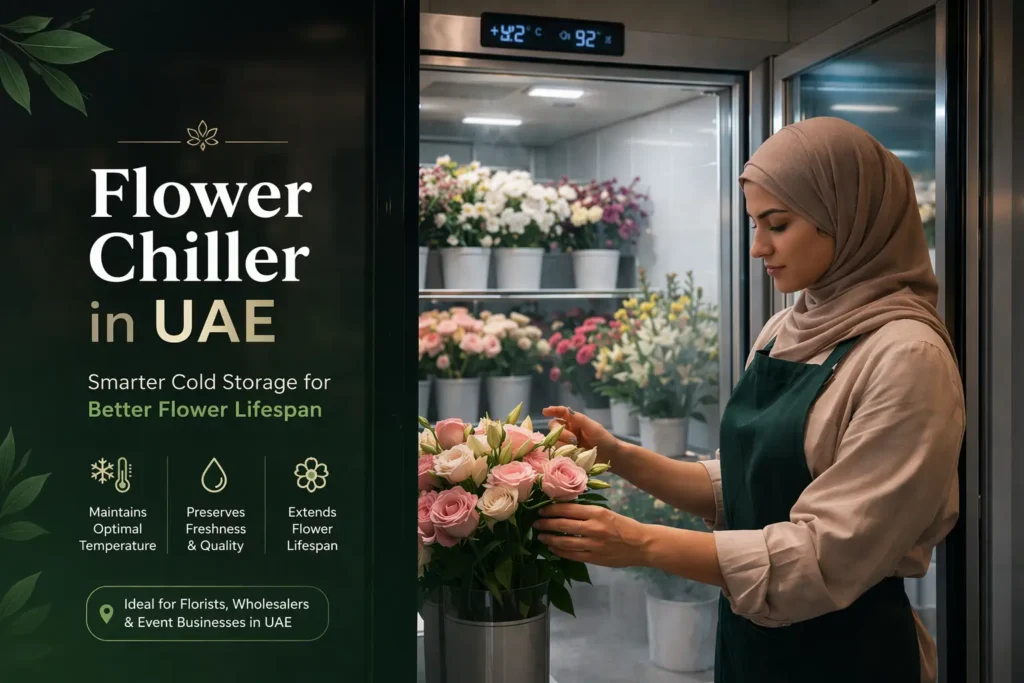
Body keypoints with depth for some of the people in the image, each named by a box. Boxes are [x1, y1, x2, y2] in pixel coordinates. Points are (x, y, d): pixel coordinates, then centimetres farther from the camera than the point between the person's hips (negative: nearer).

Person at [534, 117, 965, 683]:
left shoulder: (908, 357, -19)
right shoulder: (782, 333, 3)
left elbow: (831, 556, -23)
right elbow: (736, 488, 8)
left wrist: (645, 544, -24)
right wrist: (618, 456, -6)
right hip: (747, 637, 7)